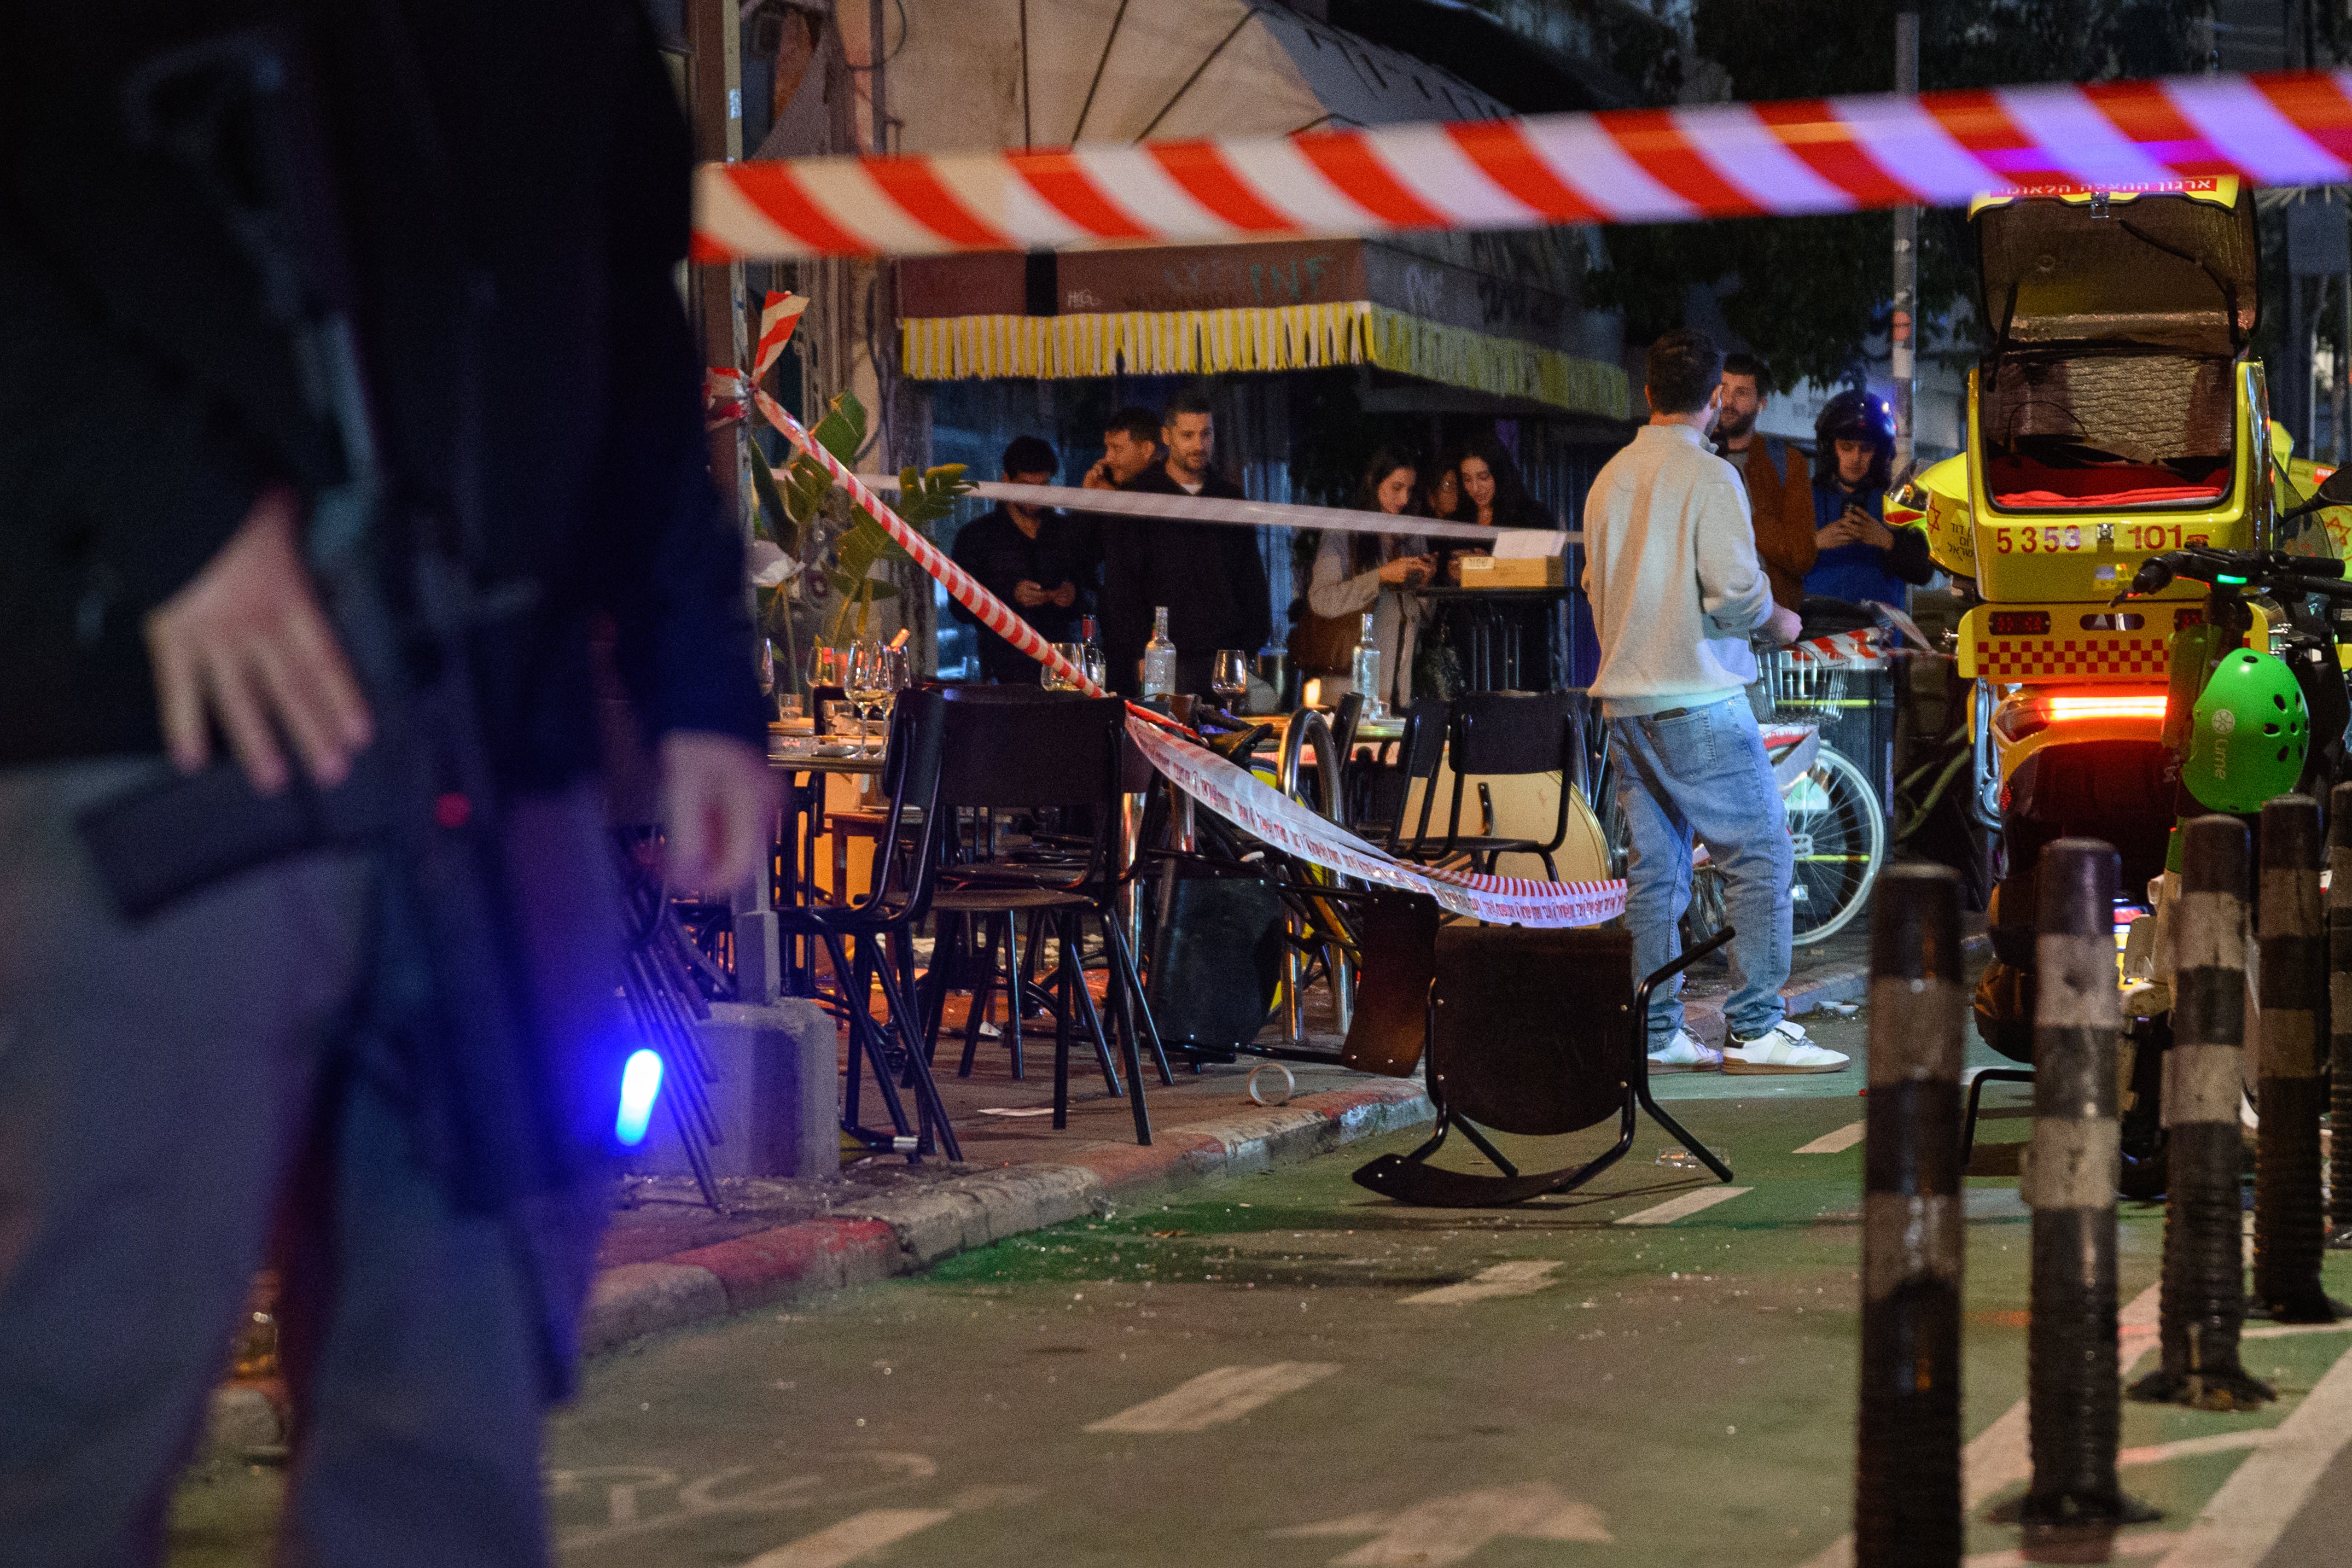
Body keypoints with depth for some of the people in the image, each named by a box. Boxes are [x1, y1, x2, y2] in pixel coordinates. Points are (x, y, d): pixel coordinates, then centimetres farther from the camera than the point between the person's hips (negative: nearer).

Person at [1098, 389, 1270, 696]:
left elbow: (1252, 579, 19)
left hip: (1226, 658, 3)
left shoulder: (1230, 497, 16)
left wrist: (1253, 645, 7)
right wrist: (1141, 656, -10)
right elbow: (1120, 587, -1)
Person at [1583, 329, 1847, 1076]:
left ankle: (1656, 1032, 9)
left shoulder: (1609, 480, 12)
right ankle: (1756, 1028, -8)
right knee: (1761, 856, -3)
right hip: (1698, 699, -7)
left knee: (1654, 867, 9)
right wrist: (1777, 620, 2)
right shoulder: (1709, 476, -10)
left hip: (1624, 698, 7)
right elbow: (1732, 589, -17)